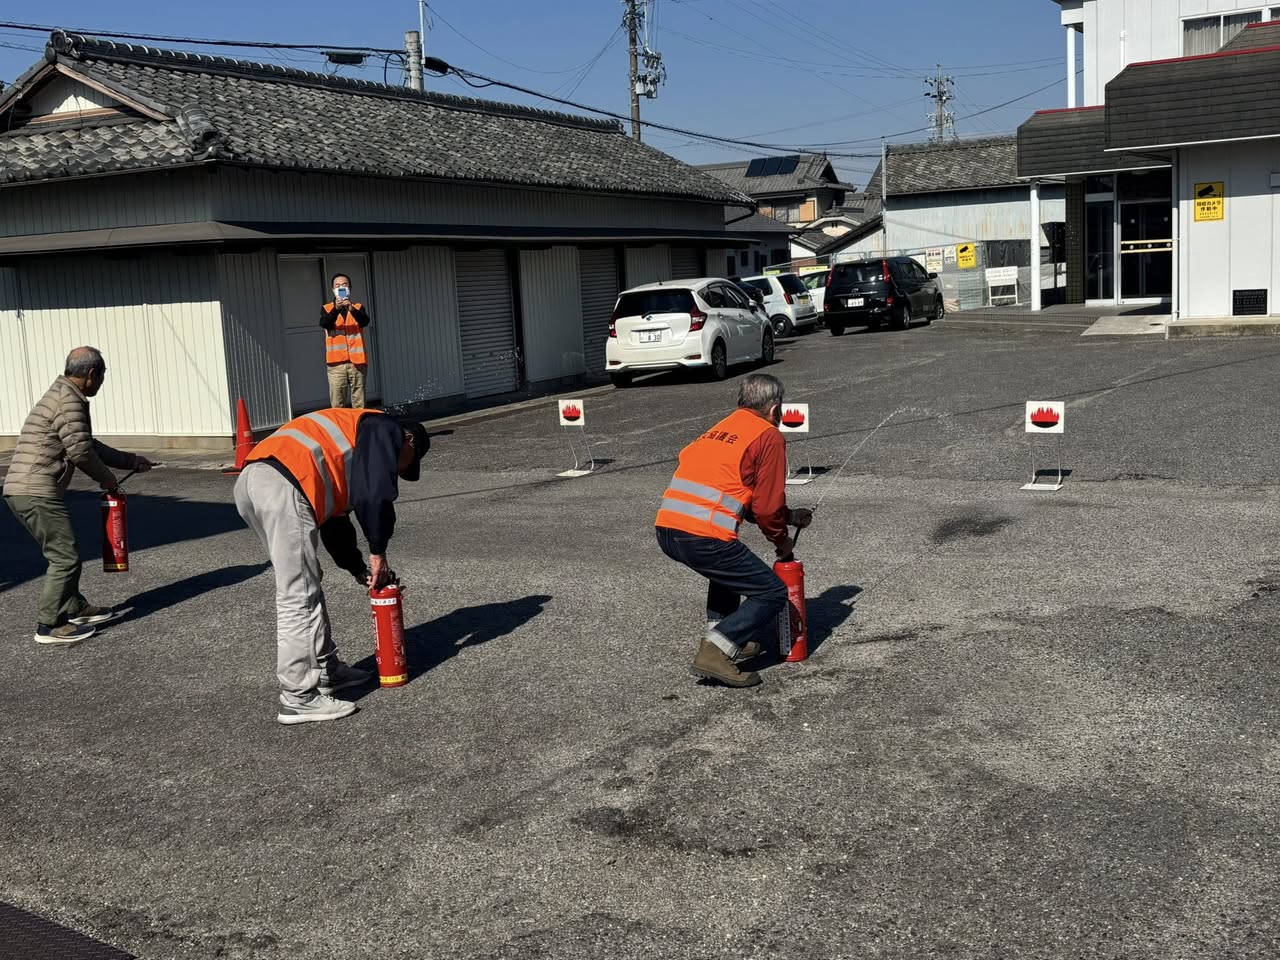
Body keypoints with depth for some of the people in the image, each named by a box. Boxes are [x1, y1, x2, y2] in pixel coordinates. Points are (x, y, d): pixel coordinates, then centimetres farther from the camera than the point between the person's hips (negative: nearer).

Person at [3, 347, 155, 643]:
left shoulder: (62, 395, 21)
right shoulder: (69, 400, -12)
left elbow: (90, 445, 28)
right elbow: (80, 450, -16)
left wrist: (131, 461, 32)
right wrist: (106, 477, 1)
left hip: (22, 491, 10)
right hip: (38, 493, -10)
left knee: (63, 553, 20)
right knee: (66, 557, -4)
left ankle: (76, 608, 31)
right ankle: (49, 626, 0)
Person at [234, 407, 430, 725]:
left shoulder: (353, 440, 37)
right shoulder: (385, 430, 11)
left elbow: (333, 519, 35)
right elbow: (376, 495, -4)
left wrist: (360, 570, 32)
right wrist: (378, 551, 7)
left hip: (249, 483, 10)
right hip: (282, 487, -10)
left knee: (305, 587, 20)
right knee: (298, 596, -6)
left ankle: (326, 671, 29)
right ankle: (298, 698, -2)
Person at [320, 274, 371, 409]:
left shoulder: (358, 307, 12)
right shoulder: (327, 308, 11)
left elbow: (365, 321, -9)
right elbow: (324, 323, -10)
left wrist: (351, 309, -27)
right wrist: (336, 309, -26)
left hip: (357, 361, 1)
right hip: (336, 362, -1)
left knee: (359, 403, 2)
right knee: (337, 404, -4)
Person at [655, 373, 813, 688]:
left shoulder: (720, 429, 26)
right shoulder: (769, 436, 4)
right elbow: (766, 506, 1)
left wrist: (789, 517, 40)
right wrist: (782, 542, 20)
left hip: (665, 530, 8)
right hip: (703, 537, -8)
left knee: (729, 559, 36)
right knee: (773, 594, 5)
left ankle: (720, 631, 27)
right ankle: (715, 652, -8)